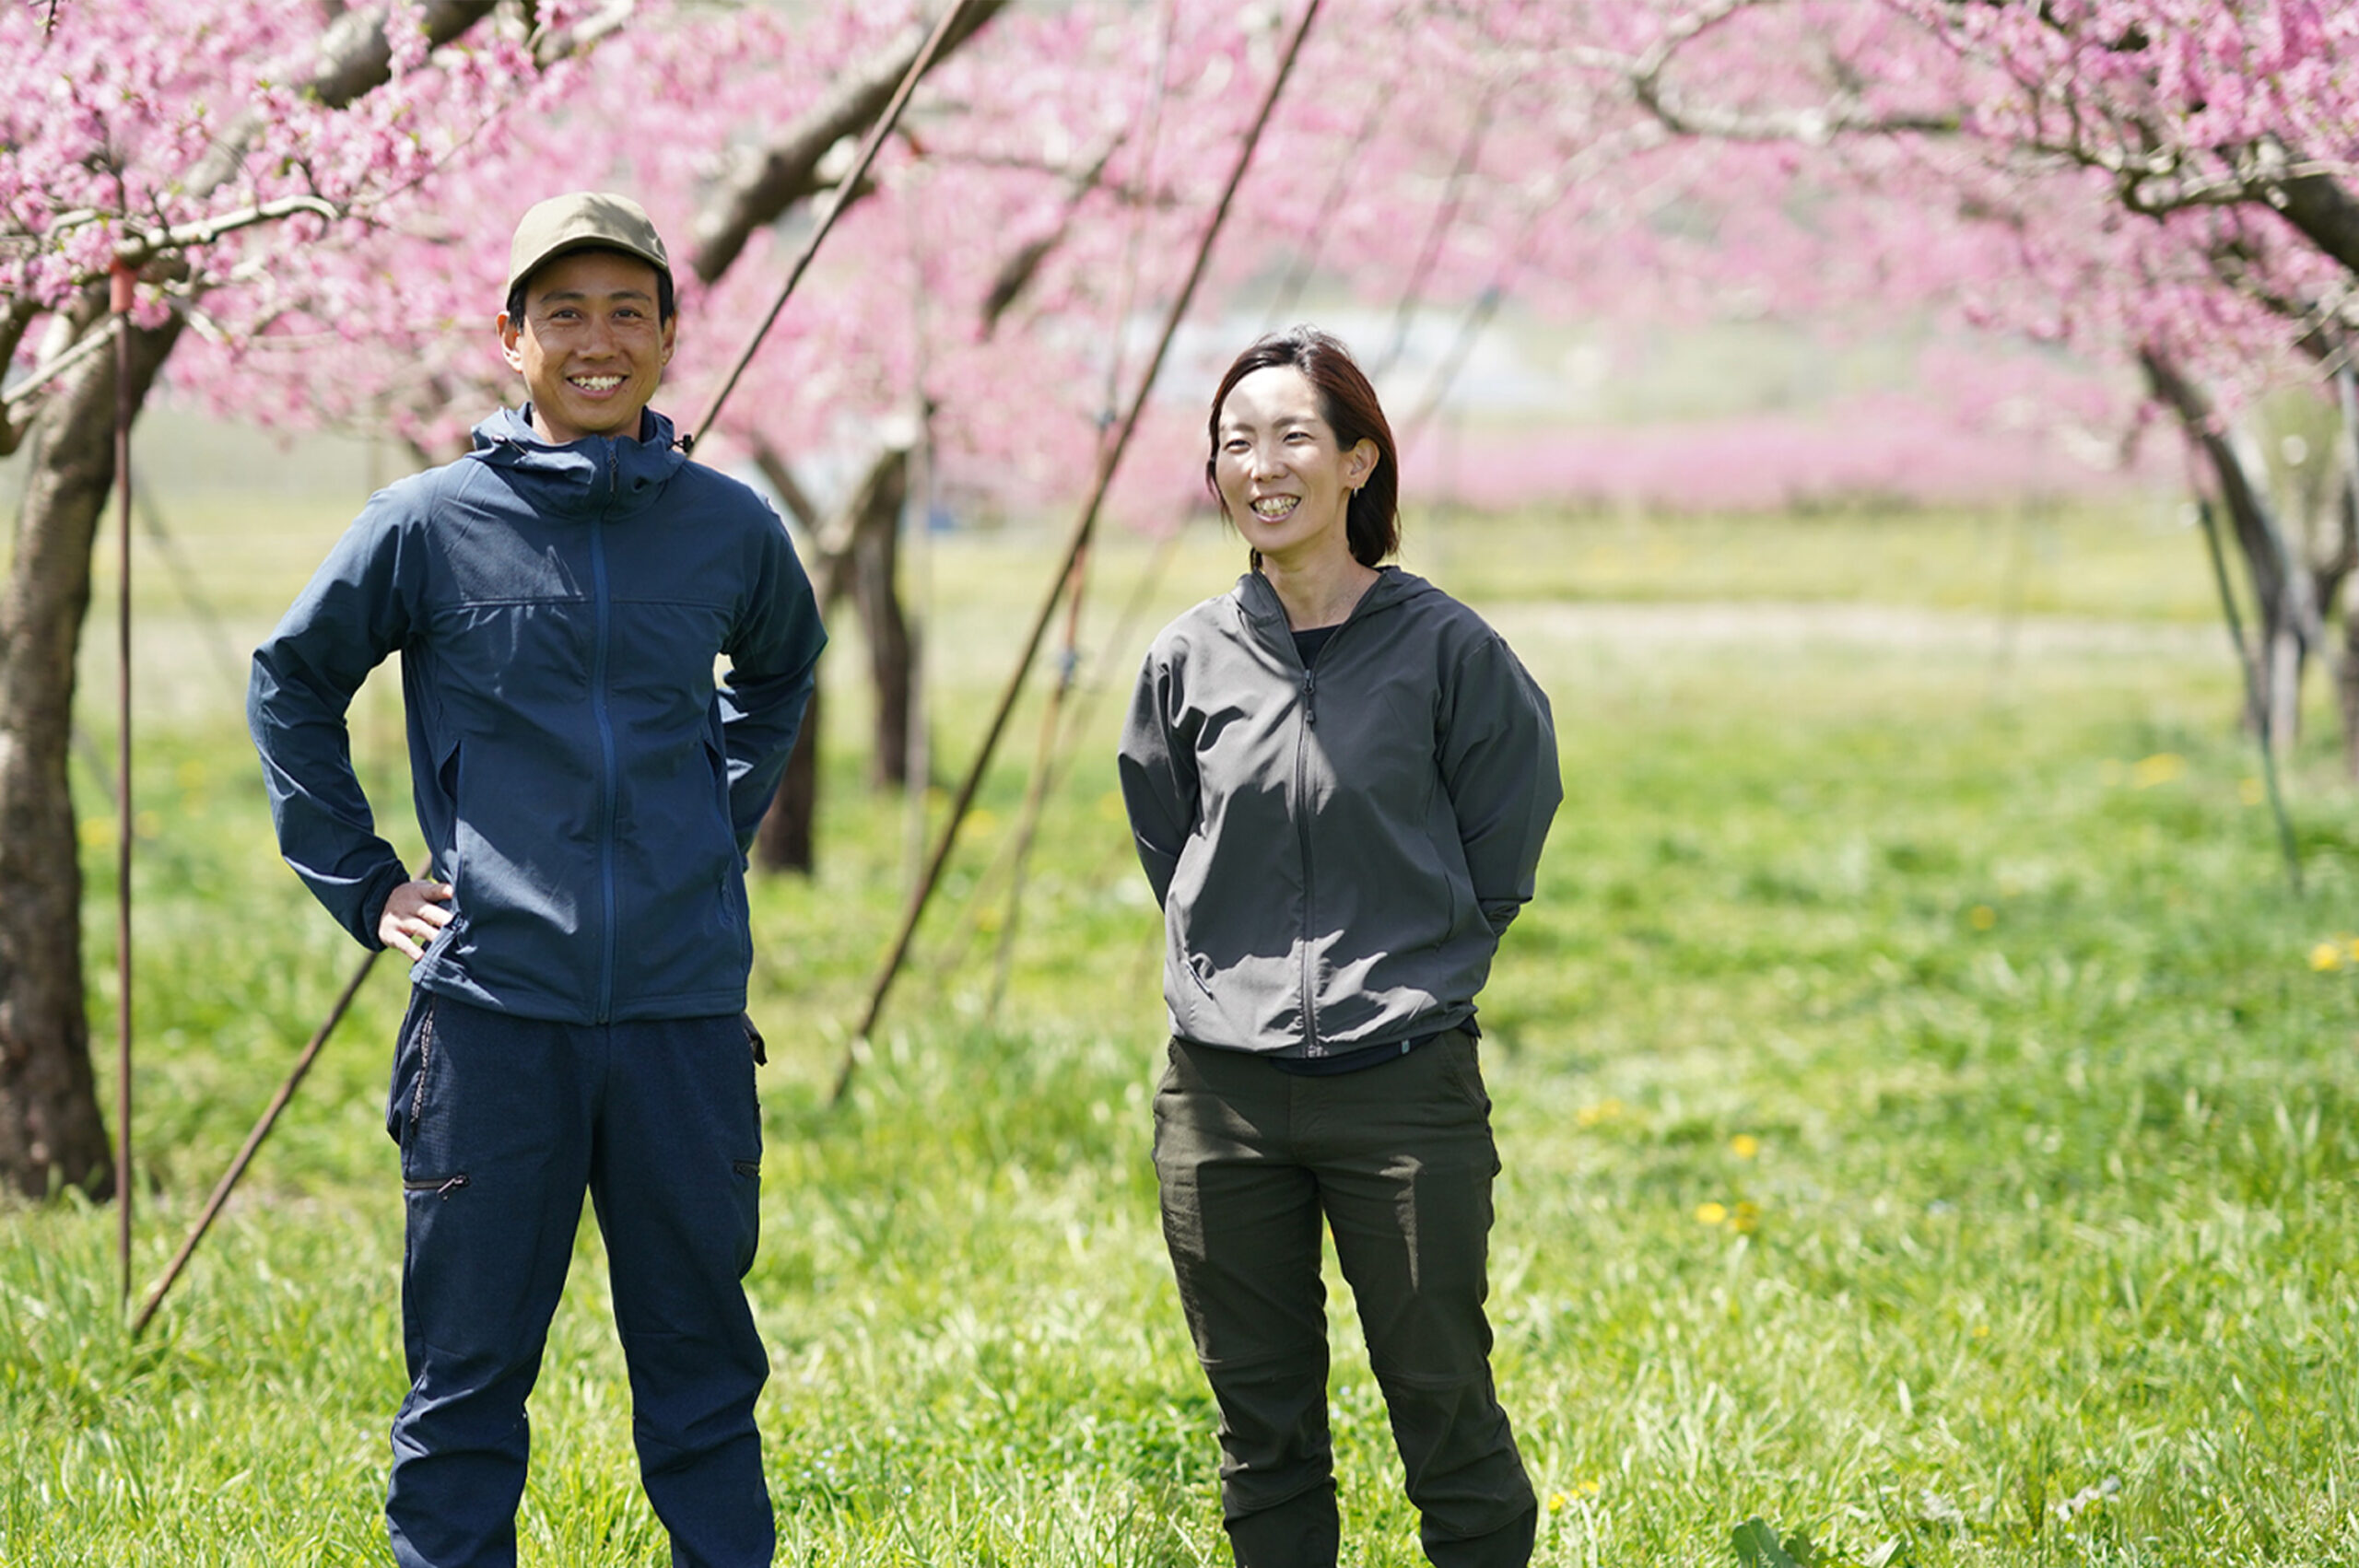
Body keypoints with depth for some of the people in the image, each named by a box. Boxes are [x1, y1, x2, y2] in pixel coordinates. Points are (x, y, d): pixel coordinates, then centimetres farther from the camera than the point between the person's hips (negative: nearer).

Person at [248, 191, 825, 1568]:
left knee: (704, 1363, 9)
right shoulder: (429, 524, -1)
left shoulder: (734, 528, 5)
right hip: (494, 1003, -2)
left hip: (687, 1008, 2)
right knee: (468, 1374, 5)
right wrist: (360, 883, 7)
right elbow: (292, 683, 13)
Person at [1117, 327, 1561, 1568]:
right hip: (1220, 1094, 3)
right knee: (1261, 1421, 10)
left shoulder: (1447, 649, -3)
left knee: (1444, 1405, 3)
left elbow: (1495, 860, 4)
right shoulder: (1190, 661, 5)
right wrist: (1250, 977, 10)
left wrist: (1411, 979, 3)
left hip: (1407, 1087, -3)